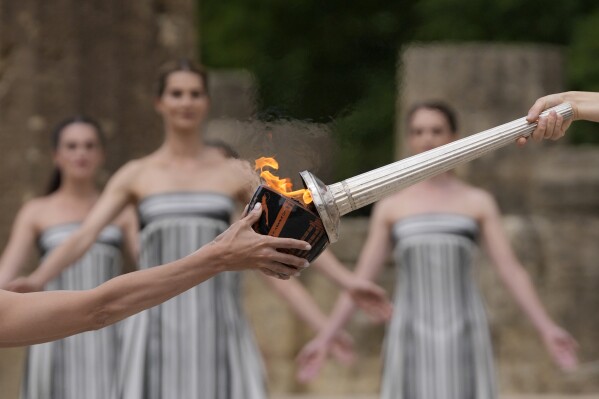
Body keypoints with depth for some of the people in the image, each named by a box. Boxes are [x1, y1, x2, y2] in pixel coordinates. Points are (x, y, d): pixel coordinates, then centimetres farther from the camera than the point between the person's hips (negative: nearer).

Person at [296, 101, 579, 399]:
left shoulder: (479, 203, 9)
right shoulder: (390, 208, 10)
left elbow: (510, 270, 2)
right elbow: (360, 279, 9)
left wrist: (547, 329, -9)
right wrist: (324, 338, 2)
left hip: (463, 341, 0)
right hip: (412, 343, 0)